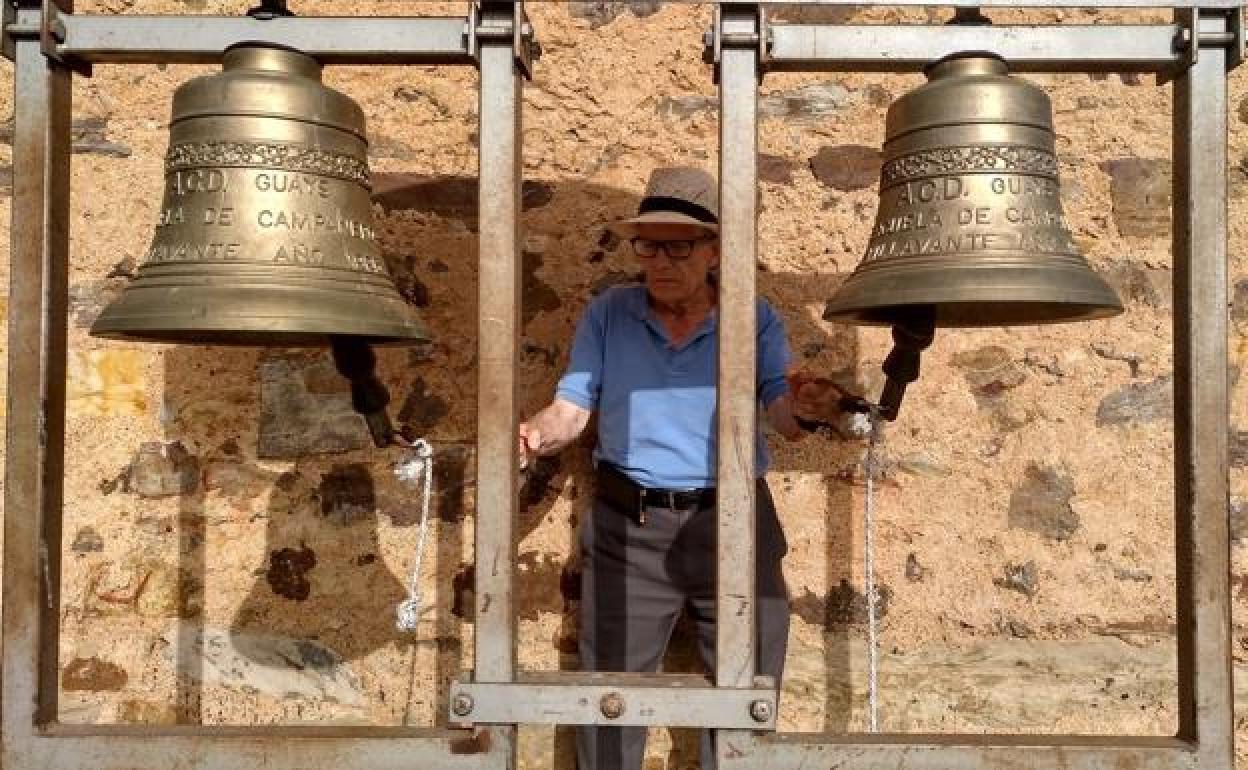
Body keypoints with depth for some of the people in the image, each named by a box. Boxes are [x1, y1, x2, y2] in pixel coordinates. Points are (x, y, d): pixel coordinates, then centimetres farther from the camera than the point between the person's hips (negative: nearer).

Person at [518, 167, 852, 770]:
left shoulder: (756, 319, -1)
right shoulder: (607, 314, 2)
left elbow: (783, 414, -10)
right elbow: (571, 408, -1)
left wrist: (807, 408, -34)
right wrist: (535, 435, -24)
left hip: (734, 524, 0)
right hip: (626, 528, 1)